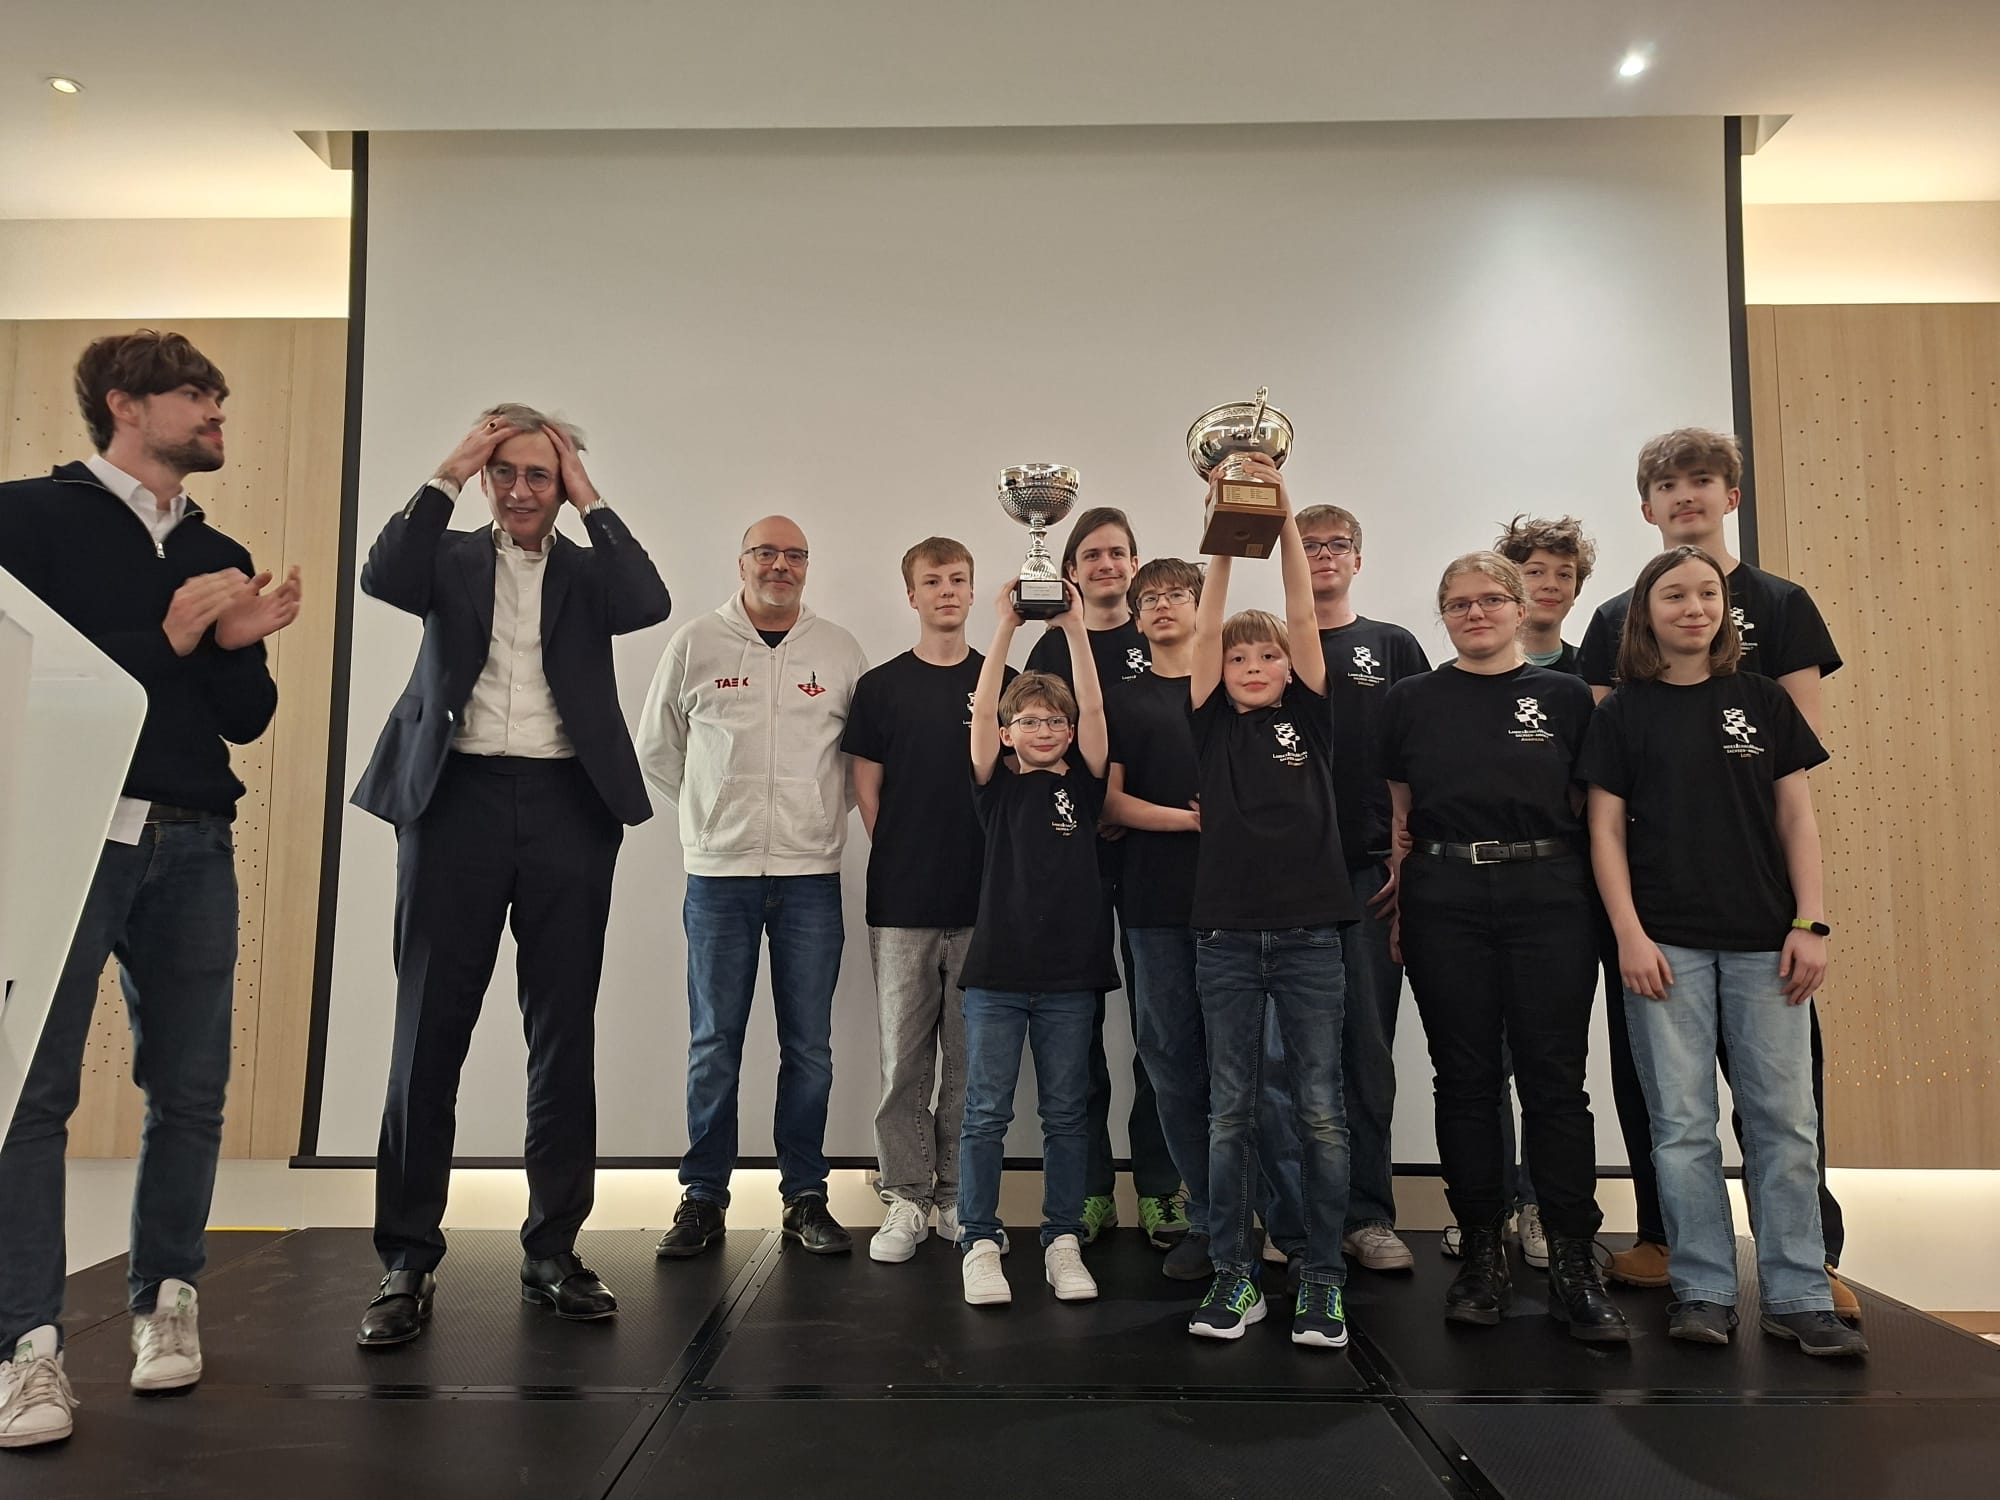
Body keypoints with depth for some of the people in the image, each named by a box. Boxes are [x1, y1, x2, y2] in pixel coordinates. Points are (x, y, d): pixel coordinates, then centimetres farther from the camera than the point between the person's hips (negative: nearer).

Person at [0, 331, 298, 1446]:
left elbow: (248, 720, 13)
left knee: (191, 1086, 6)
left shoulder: (224, 560, 16)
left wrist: (237, 645, -5)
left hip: (193, 848, 5)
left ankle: (167, 1302, 19)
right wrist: (165, 640, -12)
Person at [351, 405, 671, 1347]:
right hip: (459, 800, -1)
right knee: (429, 1034, 2)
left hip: (567, 808, 1)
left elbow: (650, 603, -8)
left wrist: (590, 497, -2)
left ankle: (552, 1252, 17)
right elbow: (382, 578, -9)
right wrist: (447, 474, -4)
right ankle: (408, 1262, 12)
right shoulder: (450, 558, 12)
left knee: (564, 1038, 5)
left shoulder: (588, 569, 13)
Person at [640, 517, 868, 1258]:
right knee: (714, 1043, 5)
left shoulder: (840, 650, 6)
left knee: (809, 1045, 6)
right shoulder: (695, 643, 3)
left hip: (811, 875, 1)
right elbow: (657, 750, 10)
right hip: (718, 871, -1)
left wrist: (827, 810, 7)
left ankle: (805, 1198, 18)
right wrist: (712, 810, 8)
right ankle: (703, 1198, 18)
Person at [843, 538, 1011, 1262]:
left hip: (982, 900, 1)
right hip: (901, 902, 0)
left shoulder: (1004, 682, 6)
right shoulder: (881, 685, 4)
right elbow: (868, 790, 6)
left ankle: (959, 1195, 21)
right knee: (903, 1056, 5)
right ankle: (907, 1197, 17)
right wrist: (903, 858, 0)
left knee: (971, 1056, 8)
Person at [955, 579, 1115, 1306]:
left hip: (1069, 973, 1)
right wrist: (1006, 627, -13)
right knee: (986, 1113, 4)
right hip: (997, 969, -1)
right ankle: (980, 1243, 15)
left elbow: (1093, 708, -4)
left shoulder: (1082, 784, 7)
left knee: (1066, 1114, 9)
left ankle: (1063, 1241, 20)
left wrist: (1073, 627, -10)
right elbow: (982, 710, -8)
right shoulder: (997, 786, 5)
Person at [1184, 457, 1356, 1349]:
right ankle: (1233, 1274, 18)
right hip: (1226, 931, 1)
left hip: (1308, 930, 0)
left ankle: (1322, 1278, 16)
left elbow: (1302, 618, -2)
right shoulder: (1214, 724, 7)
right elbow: (1207, 630, -2)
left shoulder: (1308, 718, 6)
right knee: (1230, 1109, 7)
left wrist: (1283, 519, -8)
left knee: (1320, 1109, 5)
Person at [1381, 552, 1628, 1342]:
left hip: (1547, 898, -1)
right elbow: (1399, 815, 10)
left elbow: (1594, 809, 7)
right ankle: (1483, 1254, 18)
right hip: (1445, 902, 1)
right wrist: (1400, 901, 2)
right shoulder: (1411, 701, 8)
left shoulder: (1566, 696, 6)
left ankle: (1574, 1265, 10)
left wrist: (1603, 905, 0)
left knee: (1555, 1080, 0)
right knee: (1465, 1081, 7)